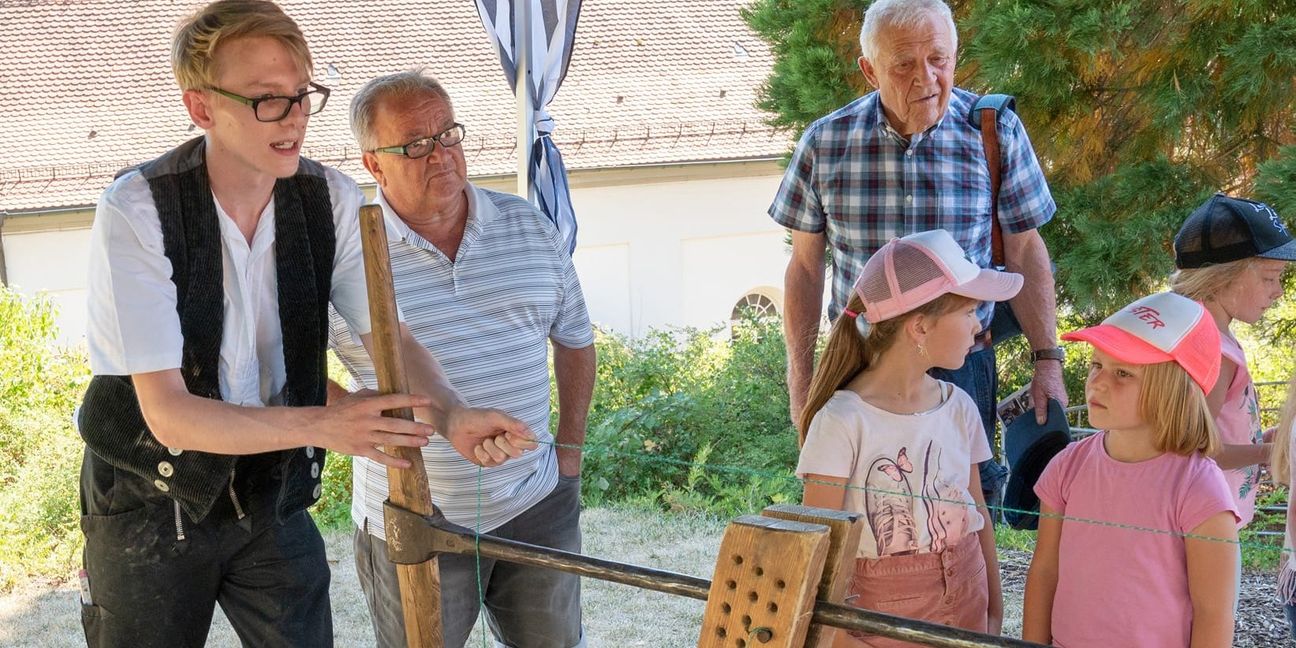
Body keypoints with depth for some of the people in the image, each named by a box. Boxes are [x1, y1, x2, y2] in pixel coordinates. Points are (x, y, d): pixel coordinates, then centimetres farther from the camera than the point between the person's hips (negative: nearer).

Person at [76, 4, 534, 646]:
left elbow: (391, 336, -10)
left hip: (273, 495, 3)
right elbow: (168, 412, -27)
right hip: (150, 506, -3)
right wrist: (321, 425, -41)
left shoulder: (333, 201, -10)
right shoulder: (135, 209, -22)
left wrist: (451, 414, -32)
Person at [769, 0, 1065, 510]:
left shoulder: (996, 132, -5)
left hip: (962, 369, -1)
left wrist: (1047, 359, -2)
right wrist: (800, 380, 2)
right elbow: (805, 268, 3)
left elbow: (1024, 254, 3)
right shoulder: (825, 143, -4)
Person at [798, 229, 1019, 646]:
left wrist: (994, 613, 10)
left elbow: (977, 511, 8)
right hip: (880, 611, -4)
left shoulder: (958, 407, -1)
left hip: (966, 604, 5)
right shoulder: (843, 422, -18)